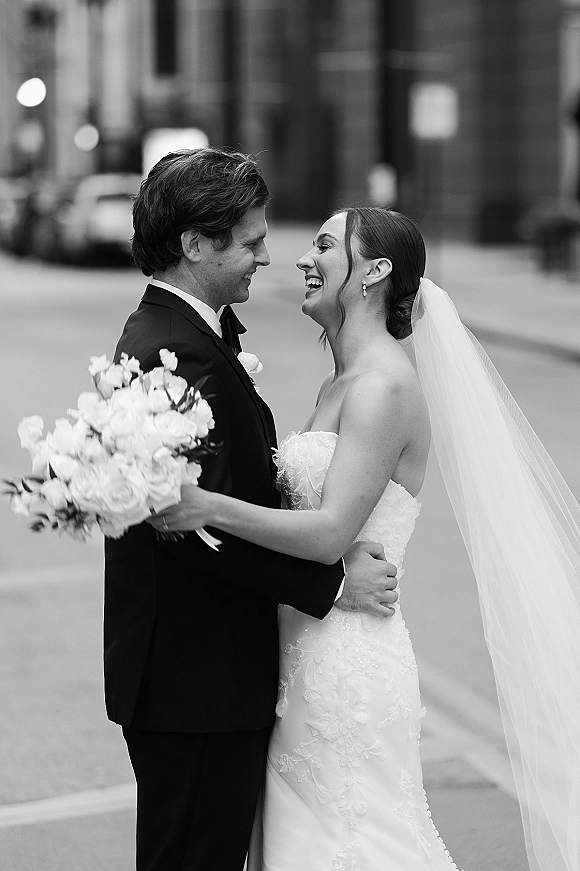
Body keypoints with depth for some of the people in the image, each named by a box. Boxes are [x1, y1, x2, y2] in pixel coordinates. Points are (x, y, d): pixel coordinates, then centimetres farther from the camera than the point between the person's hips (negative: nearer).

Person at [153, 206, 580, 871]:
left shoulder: (385, 386, -16)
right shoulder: (340, 384, 13)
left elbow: (331, 533, -22)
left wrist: (207, 507, -28)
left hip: (349, 661, -9)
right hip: (305, 657, 9)